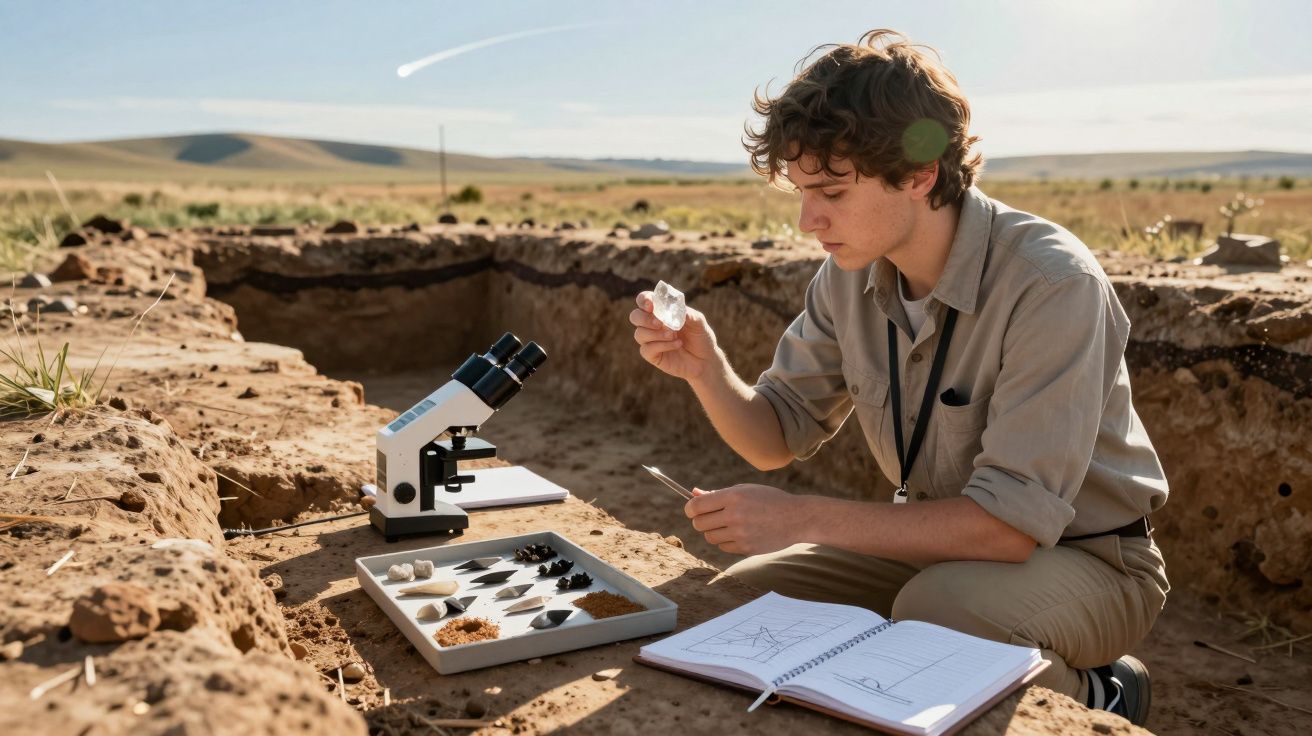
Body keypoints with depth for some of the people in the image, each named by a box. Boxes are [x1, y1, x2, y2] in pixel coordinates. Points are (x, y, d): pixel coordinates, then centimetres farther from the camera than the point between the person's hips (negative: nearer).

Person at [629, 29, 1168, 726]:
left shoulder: (1051, 283, -27)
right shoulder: (850, 275, -7)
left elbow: (1012, 523, -31)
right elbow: (778, 438, 1)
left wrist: (802, 517, -30)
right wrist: (707, 371, -20)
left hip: (1087, 558, -5)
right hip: (942, 542, 6)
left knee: (937, 614, -35)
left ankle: (1093, 697, -2)